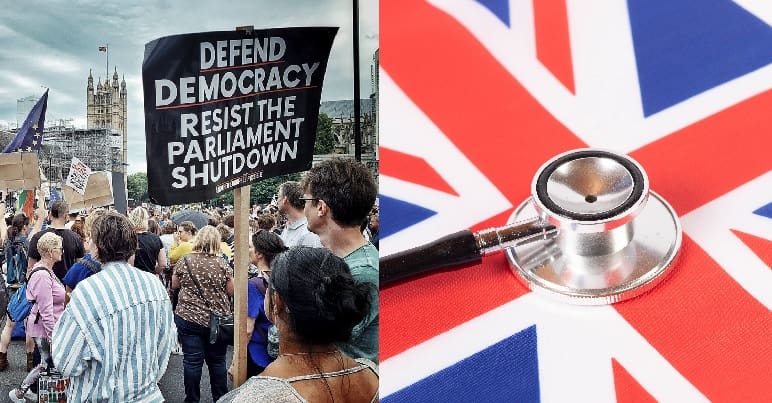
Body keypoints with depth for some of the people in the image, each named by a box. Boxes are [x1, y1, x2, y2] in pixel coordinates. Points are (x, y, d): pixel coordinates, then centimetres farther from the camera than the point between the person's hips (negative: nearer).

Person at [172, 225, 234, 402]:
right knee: (217, 361, 12)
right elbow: (231, 291, -1)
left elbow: (174, 285, 9)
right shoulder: (222, 263, -7)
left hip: (189, 317, 0)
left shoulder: (184, 261, -5)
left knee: (192, 361, 7)